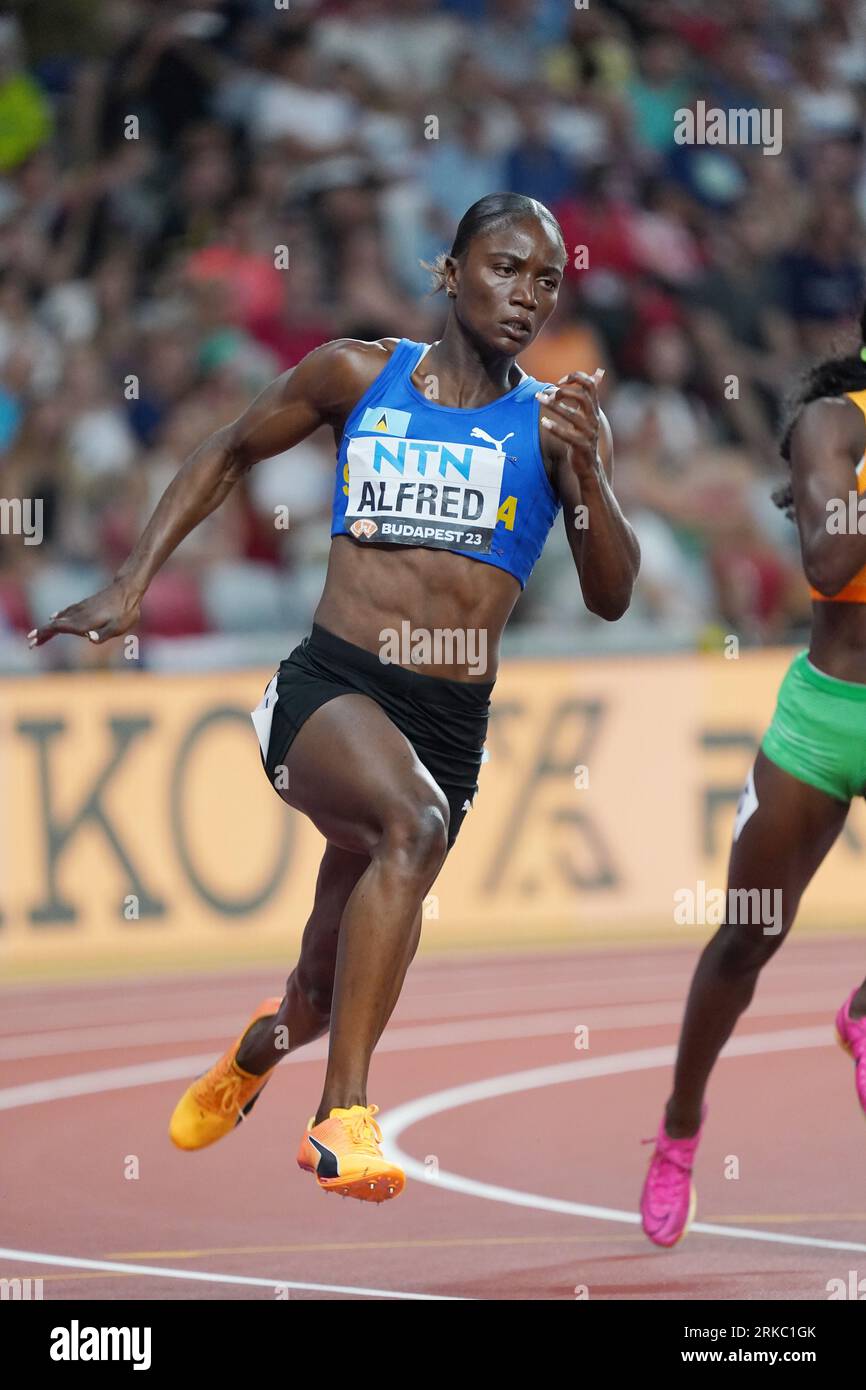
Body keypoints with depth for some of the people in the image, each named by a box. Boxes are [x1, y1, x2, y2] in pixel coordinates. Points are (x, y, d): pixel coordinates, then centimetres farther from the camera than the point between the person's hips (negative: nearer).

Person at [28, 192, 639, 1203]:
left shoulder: (560, 421, 7)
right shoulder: (358, 375, 5)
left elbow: (611, 597, 0)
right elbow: (229, 454, 20)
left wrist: (584, 468, -17)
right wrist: (129, 587, 11)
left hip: (452, 727, 3)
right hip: (329, 687, -3)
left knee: (331, 986, 15)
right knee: (415, 822, -36)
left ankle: (257, 1051, 54)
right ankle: (343, 1118, -34)